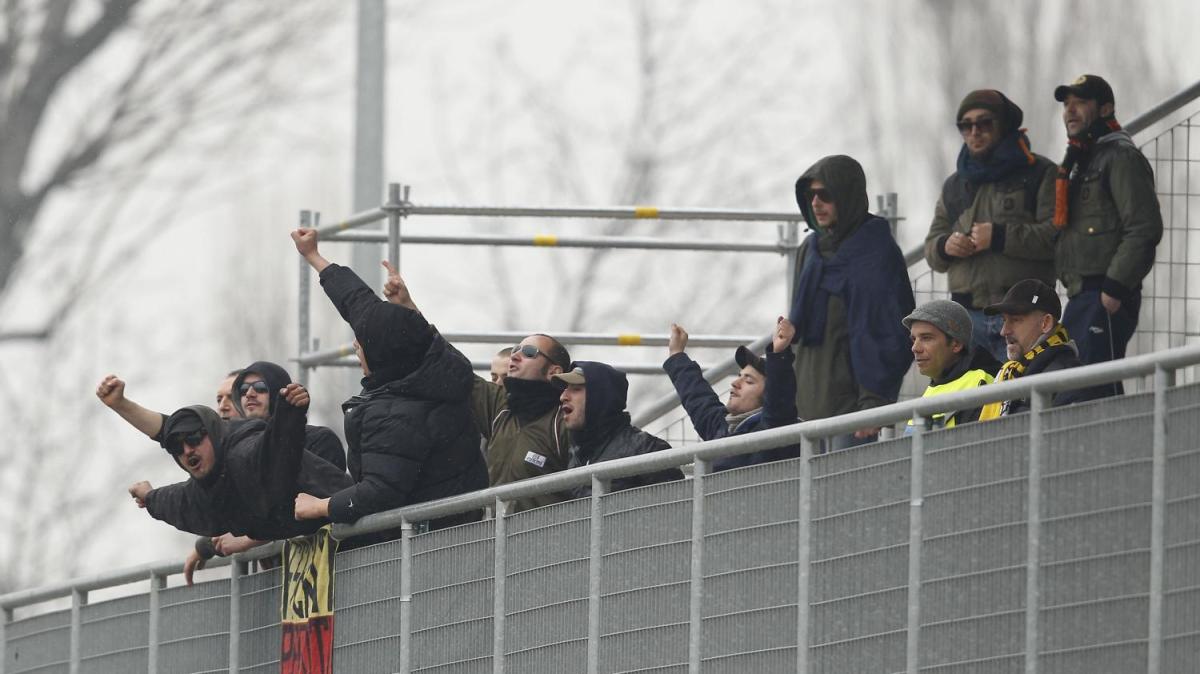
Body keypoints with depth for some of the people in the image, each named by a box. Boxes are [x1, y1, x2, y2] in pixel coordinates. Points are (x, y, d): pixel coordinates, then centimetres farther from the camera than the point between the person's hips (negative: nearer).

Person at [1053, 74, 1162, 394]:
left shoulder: (1121, 157, -6)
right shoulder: (1078, 162, 25)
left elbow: (1144, 230, -16)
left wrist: (1115, 287, -21)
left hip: (1106, 299, -10)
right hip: (1080, 300, 10)